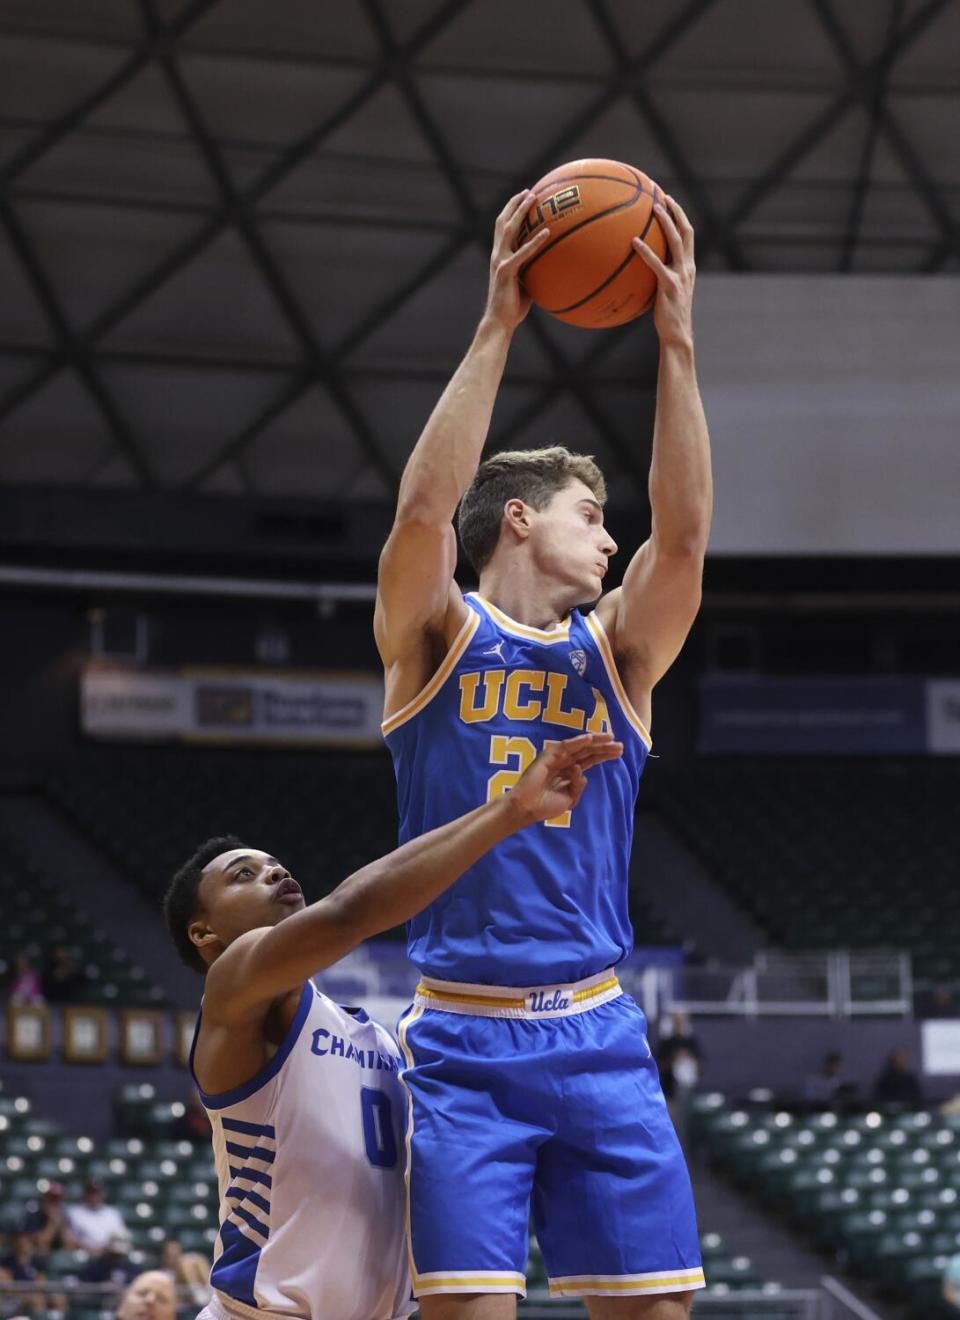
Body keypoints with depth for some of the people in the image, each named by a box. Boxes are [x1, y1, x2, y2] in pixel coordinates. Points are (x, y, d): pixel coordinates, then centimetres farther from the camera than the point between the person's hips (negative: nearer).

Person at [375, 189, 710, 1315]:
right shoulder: (435, 639, 5)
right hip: (463, 1041, -3)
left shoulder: (614, 654, 13)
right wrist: (497, 326, -16)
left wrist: (676, 340, -9)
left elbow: (684, 530, -2)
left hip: (598, 1038, 3)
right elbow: (424, 507, -13)